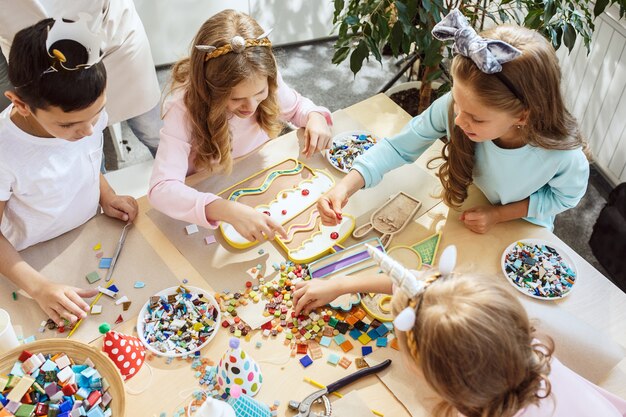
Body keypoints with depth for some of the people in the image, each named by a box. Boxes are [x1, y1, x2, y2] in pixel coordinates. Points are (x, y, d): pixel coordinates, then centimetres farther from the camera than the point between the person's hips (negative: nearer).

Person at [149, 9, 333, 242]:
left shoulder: (264, 82, -18)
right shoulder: (184, 107, -30)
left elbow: (296, 106, 4)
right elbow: (161, 189, -39)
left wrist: (315, 117, -18)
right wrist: (228, 211, -52)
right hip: (212, 197, -5)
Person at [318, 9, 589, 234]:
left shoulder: (564, 155, -39)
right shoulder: (452, 107, -37)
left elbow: (566, 195, -16)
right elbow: (400, 146, -25)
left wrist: (500, 214, -22)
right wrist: (348, 186, -38)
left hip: (523, 231, -1)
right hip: (468, 210, 2)